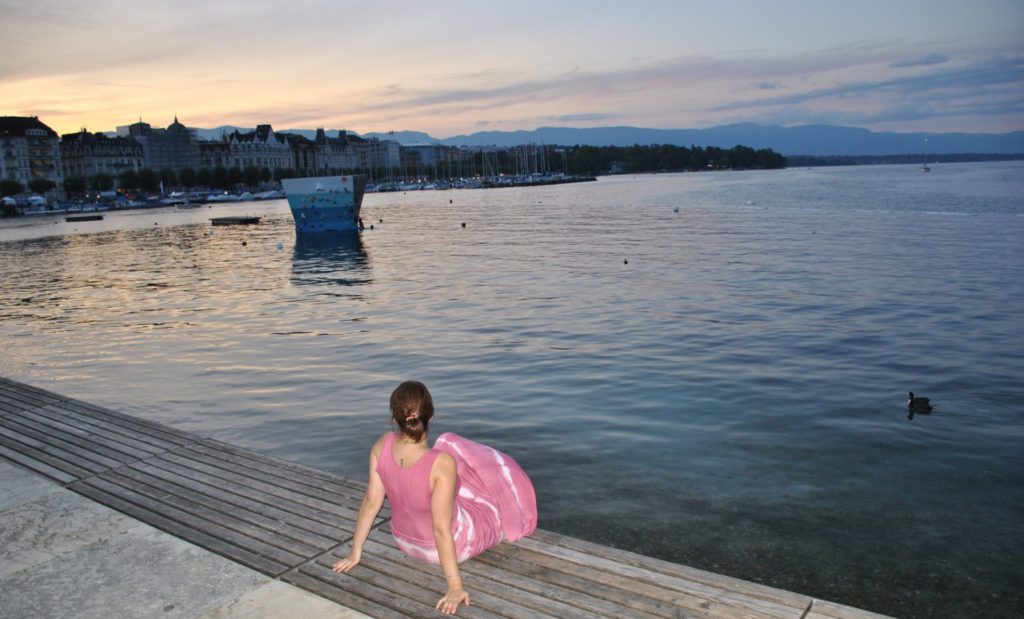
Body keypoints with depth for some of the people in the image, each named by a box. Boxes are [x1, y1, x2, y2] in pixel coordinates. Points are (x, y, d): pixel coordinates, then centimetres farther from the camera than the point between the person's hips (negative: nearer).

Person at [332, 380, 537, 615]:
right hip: (449, 545, -5)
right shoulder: (442, 463, -37)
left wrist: (355, 553, 0)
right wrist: (455, 586, -23)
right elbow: (442, 530, -31)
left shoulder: (382, 446, -22)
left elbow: (371, 502, -13)